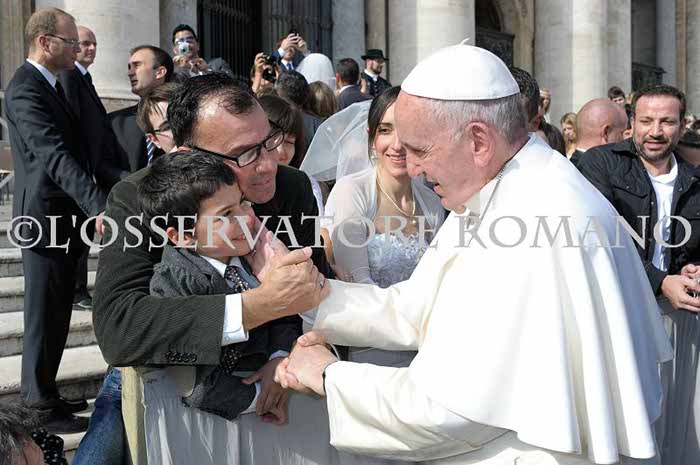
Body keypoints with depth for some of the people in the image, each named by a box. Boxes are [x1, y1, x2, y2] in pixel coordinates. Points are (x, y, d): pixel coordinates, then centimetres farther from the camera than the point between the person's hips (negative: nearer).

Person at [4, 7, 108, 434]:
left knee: (56, 314, 17)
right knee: (45, 316, 1)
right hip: (46, 220, -9)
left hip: (65, 218, 9)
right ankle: (41, 409, 13)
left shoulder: (53, 84, 13)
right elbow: (55, 156, -30)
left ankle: (44, 394, 30)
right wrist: (99, 205, -40)